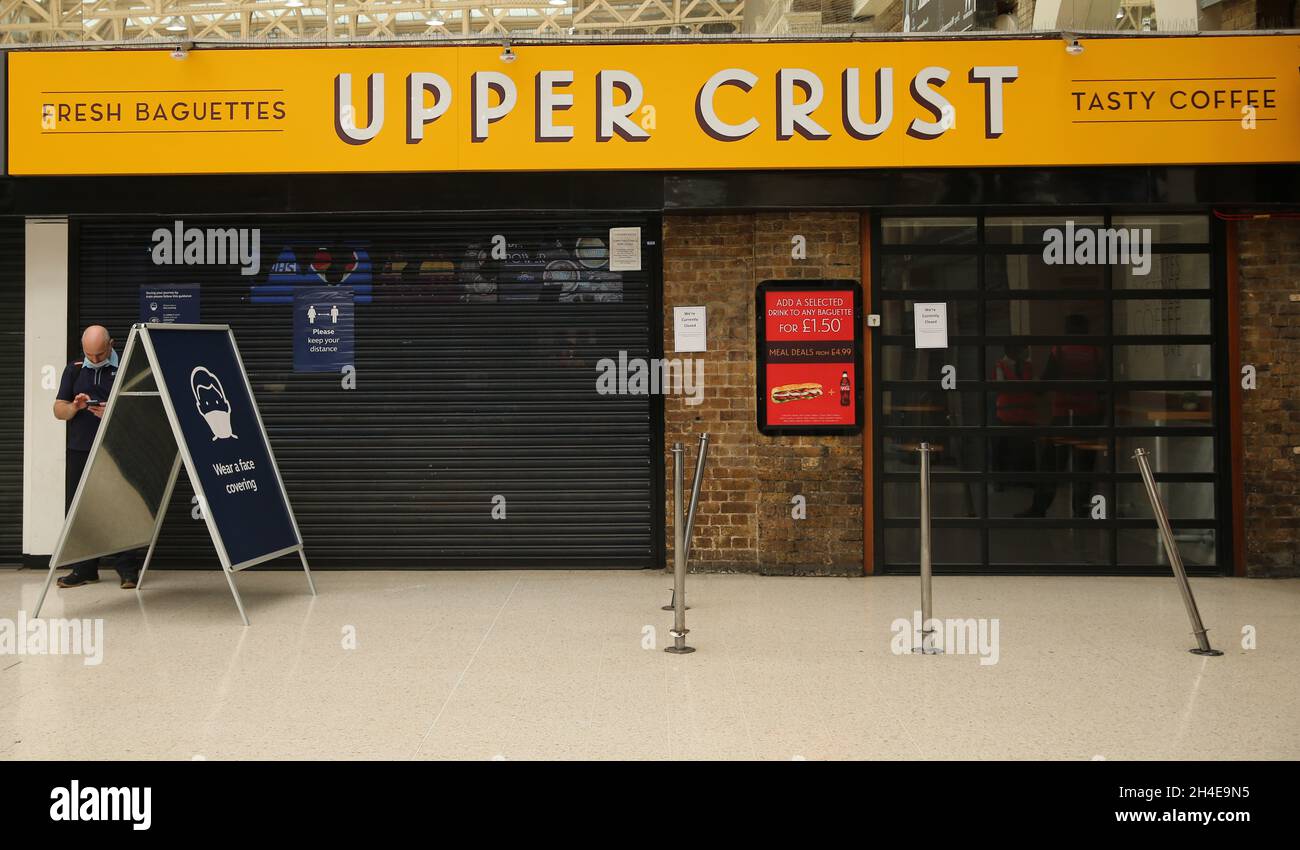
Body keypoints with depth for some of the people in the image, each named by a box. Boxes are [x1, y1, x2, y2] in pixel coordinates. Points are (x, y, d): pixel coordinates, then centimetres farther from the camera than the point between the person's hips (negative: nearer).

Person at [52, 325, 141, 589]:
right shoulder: (74, 369, 12)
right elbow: (58, 410, 12)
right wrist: (75, 407, -10)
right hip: (80, 451, 4)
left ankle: (128, 569, 1)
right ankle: (84, 569, 15)